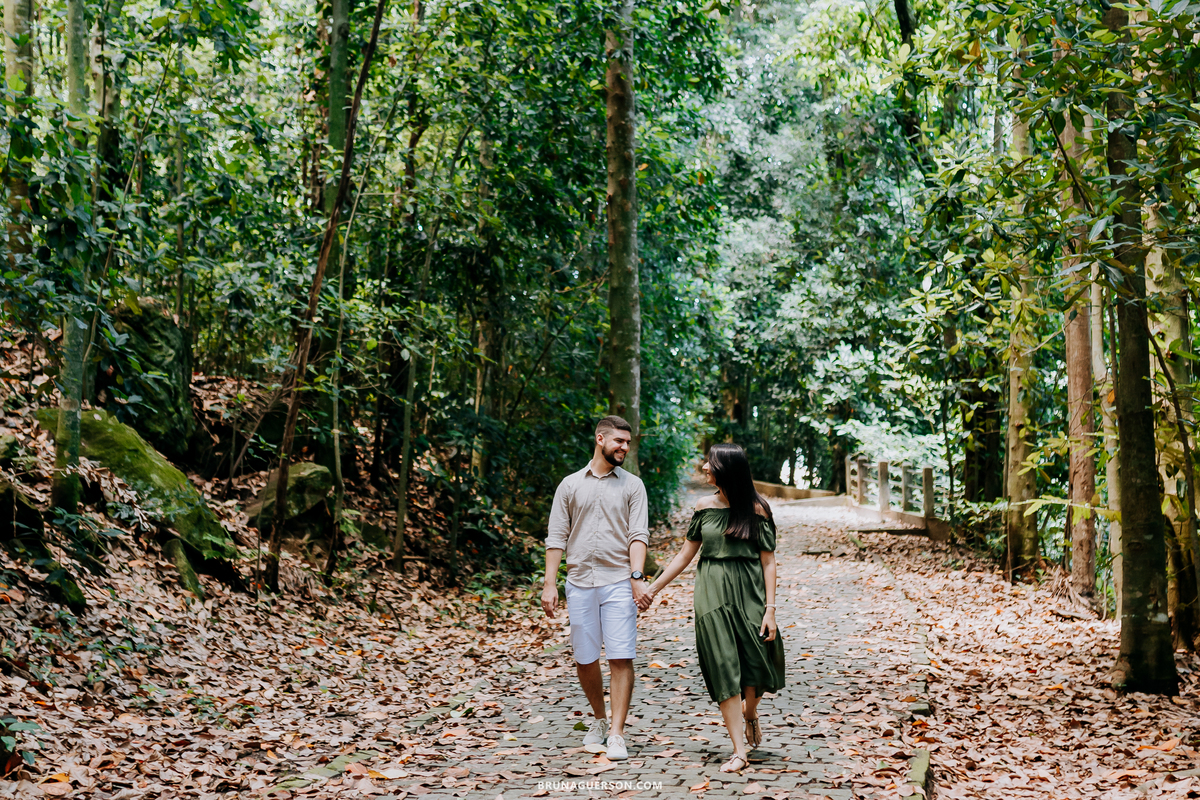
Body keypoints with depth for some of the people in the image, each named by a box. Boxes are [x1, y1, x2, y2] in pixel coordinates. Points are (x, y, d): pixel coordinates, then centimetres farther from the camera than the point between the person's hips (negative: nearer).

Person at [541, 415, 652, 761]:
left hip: (618, 582, -1)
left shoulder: (632, 485, 7)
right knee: (585, 660, 7)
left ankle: (616, 735, -3)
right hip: (579, 582, 1)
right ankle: (599, 720, 28)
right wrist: (549, 584, 0)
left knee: (621, 658, -8)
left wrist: (637, 577, -15)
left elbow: (638, 535, -1)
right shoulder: (570, 485, 9)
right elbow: (556, 538, 7)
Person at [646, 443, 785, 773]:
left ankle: (750, 713, 35)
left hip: (749, 594, -2)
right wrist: (652, 589, 12)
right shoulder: (705, 506, 6)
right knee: (724, 668, -3)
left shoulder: (756, 508, -3)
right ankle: (739, 752, 0)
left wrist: (770, 609, -9)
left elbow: (768, 561, -3)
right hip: (713, 596, 2)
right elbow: (686, 554, 12)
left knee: (756, 662, -1)